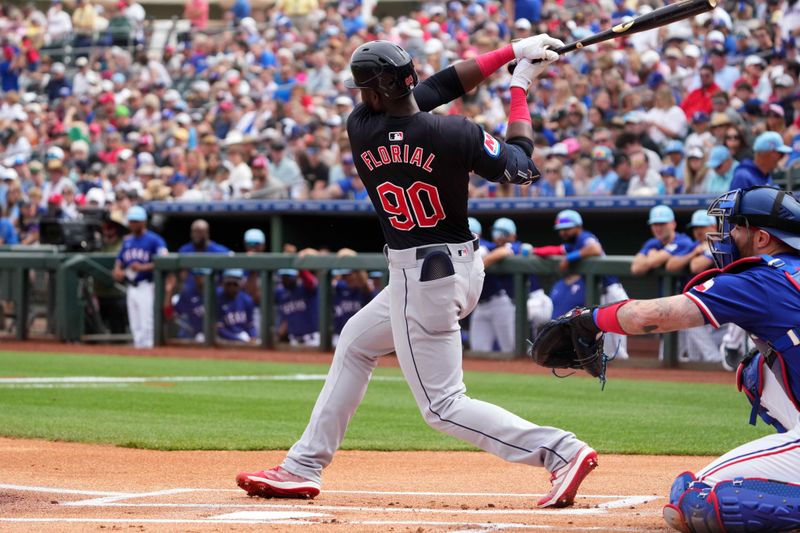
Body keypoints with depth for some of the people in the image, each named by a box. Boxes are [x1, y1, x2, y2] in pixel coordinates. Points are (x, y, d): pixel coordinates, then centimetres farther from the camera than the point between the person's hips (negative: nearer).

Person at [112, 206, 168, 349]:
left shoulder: (154, 240, -5)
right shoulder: (127, 241, 17)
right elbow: (119, 260, 23)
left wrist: (143, 267, -25)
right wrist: (117, 270, 0)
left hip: (146, 287, -7)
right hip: (131, 288, 7)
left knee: (146, 325, -12)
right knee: (135, 327, 9)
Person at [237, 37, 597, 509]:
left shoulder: (361, 128, -14)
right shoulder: (457, 135, -12)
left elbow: (440, 85, -6)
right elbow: (520, 166, 0)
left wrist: (513, 52, -2)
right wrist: (520, 85, 7)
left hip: (419, 277, -6)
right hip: (462, 264, 6)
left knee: (443, 406, 0)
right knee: (356, 344, 25)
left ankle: (560, 450, -16)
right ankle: (303, 468, 30)